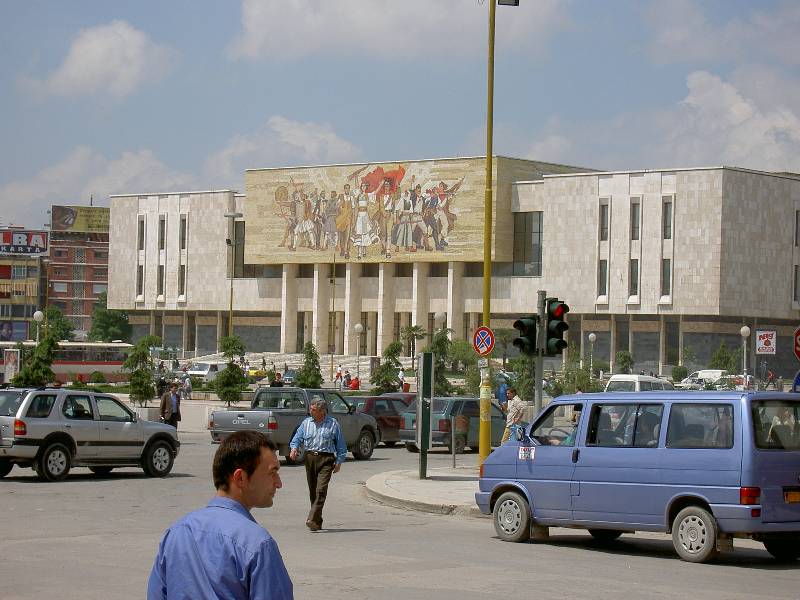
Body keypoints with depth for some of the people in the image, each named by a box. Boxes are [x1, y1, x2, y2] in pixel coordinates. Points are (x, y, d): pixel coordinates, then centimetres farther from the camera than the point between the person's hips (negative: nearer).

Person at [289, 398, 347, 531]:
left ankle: (312, 520, -25)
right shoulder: (306, 423, 12)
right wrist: (294, 448, -10)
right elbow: (297, 438, 11)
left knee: (321, 490, -17)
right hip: (310, 458, 4)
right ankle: (318, 522, 16)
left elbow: (340, 445, 7)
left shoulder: (333, 424, 3)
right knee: (312, 491, 7)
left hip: (326, 459, -4)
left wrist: (339, 462, 1)